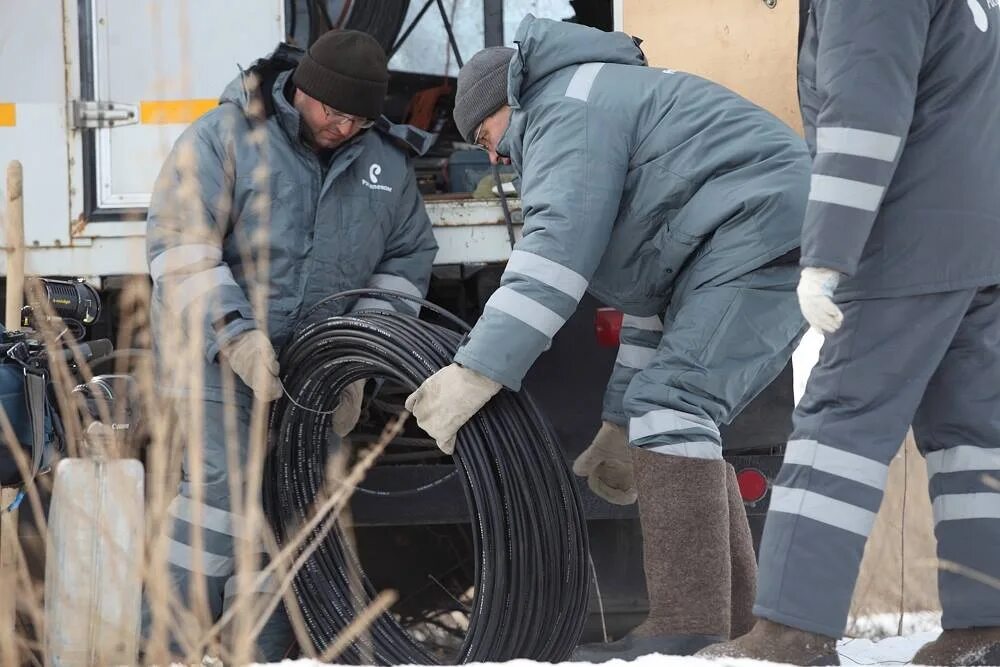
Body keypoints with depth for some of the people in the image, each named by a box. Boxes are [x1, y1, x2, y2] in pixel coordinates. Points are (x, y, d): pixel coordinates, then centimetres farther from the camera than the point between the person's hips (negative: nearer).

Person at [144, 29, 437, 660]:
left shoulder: (388, 163, 4)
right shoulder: (227, 136, -12)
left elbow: (407, 260, 10)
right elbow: (179, 245, -17)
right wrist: (234, 333, -28)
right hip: (215, 348, -5)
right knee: (224, 478, -19)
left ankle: (259, 651, 13)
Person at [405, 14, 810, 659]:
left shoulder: (569, 107, -1)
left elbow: (556, 251, -18)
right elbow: (654, 291, 33)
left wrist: (476, 372, -22)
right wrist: (622, 425, 33)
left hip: (759, 230, -11)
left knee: (672, 402, -17)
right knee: (675, 410, 15)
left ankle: (686, 629, -25)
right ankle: (732, 624, 13)